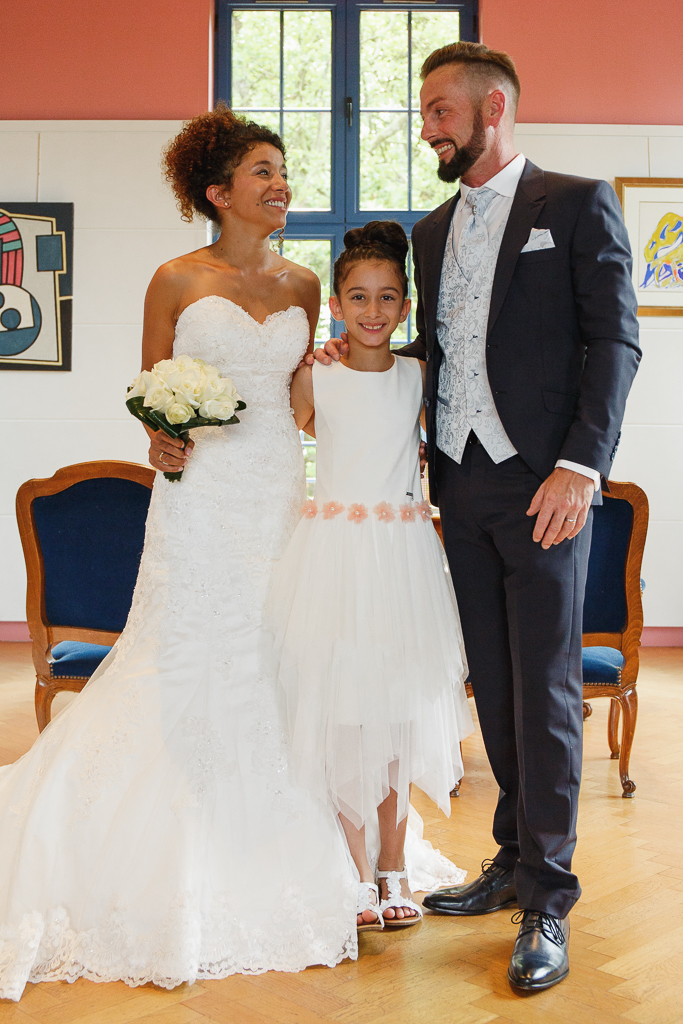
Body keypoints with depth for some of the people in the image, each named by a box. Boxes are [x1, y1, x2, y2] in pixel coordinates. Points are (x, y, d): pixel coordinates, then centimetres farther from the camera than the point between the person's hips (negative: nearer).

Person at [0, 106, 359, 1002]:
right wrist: (163, 440, -14)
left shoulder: (302, 285, 11)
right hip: (202, 493, -3)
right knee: (188, 667, -2)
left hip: (282, 493, 4)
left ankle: (270, 869, 19)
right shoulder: (177, 280, 0)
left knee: (273, 664, 5)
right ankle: (178, 876, 13)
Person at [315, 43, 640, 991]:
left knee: (545, 689, -3)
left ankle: (548, 900, 7)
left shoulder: (578, 202, 0)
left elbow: (614, 339, -7)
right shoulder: (432, 230, 18)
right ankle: (515, 859, 25)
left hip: (543, 483, -6)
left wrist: (580, 465, -16)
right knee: (493, 685, 11)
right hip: (462, 485, 6)